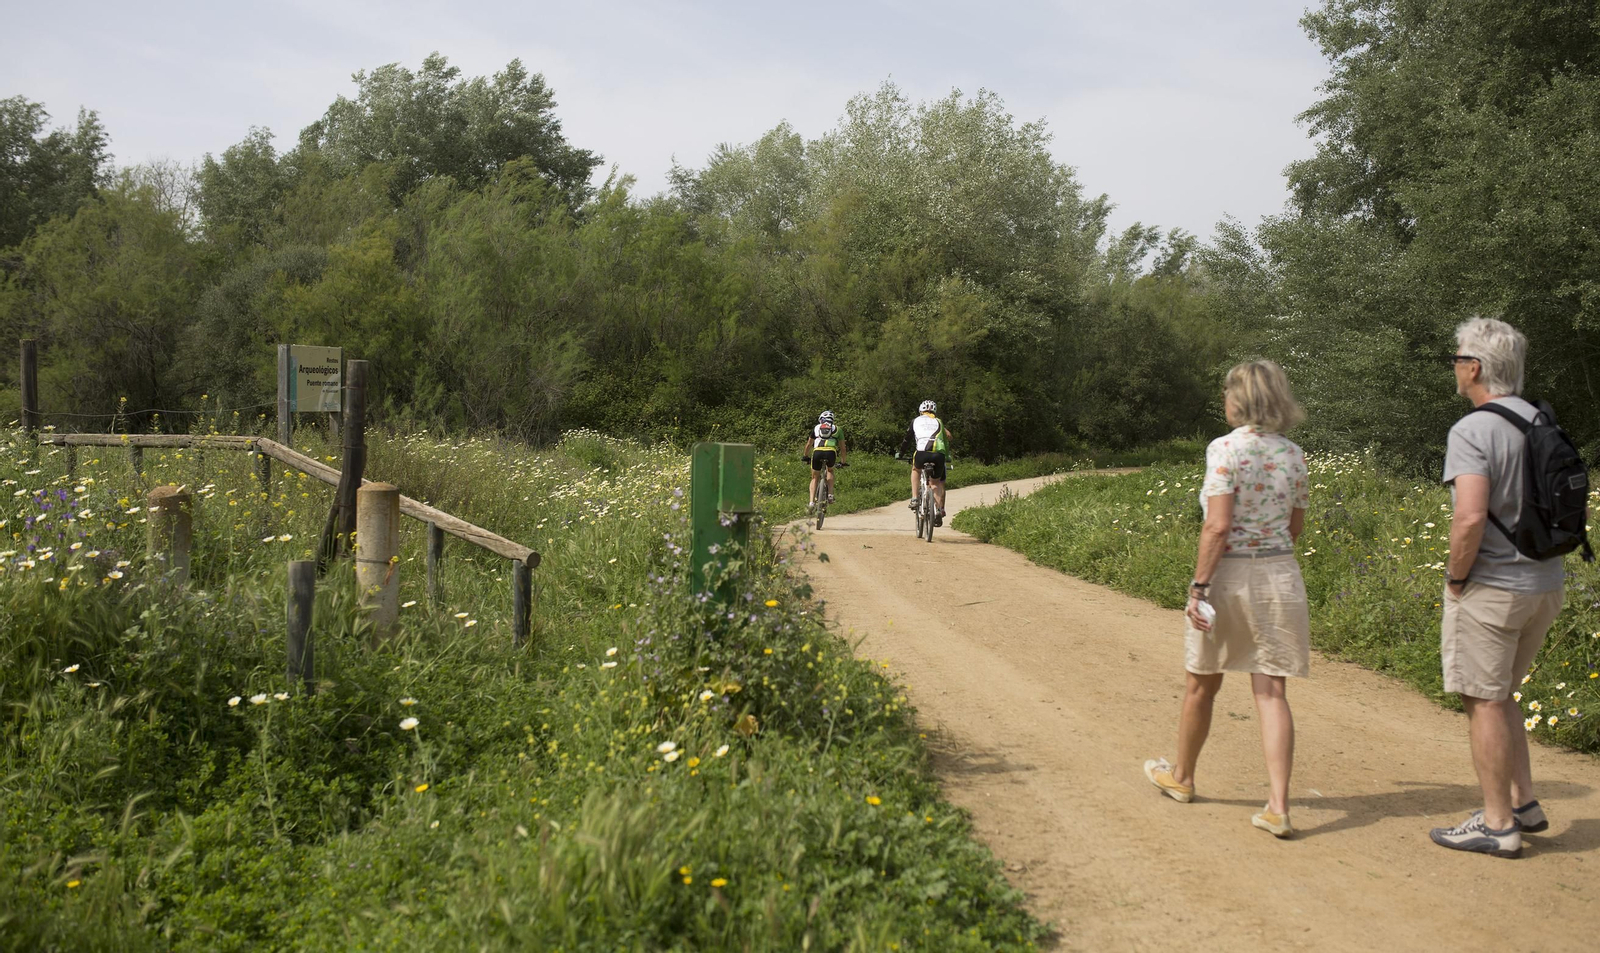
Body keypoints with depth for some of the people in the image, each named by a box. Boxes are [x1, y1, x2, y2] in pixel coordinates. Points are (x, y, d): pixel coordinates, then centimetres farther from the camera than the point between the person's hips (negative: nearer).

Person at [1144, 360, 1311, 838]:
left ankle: (1181, 776, 34)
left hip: (1229, 574, -4)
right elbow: (1296, 526, 14)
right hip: (1281, 575, 4)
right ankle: (1278, 805, -4)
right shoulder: (1293, 454, 5)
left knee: (1202, 685, 15)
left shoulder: (1226, 448, -12)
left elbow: (1218, 526, -19)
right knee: (1271, 693, 3)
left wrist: (1198, 586, -16)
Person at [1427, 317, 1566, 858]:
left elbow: (1470, 517, -27)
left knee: (1484, 701, 2)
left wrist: (1456, 578, -13)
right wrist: (1537, 561, 19)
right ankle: (1524, 803, 25)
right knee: (1499, 694, 21)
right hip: (1545, 584, 8)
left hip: (1491, 586, -8)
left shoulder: (1472, 431, -17)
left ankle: (1498, 824, 9)